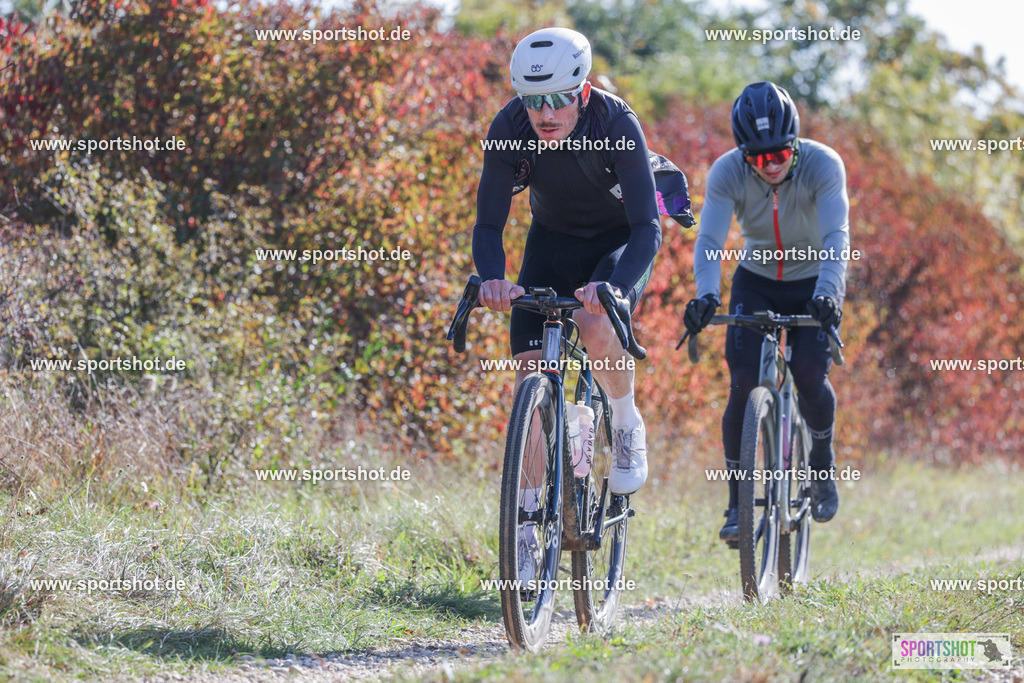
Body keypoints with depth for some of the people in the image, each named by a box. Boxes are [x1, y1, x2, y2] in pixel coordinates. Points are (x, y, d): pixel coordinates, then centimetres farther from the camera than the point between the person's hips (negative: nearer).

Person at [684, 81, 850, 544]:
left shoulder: (822, 164, -26)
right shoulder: (726, 173, -22)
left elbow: (836, 236, -35)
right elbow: (709, 240, -30)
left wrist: (825, 293, -52)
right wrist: (705, 296, -49)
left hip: (814, 283, -1)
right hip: (756, 283, 1)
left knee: (810, 376, -20)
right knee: (743, 384, -14)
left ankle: (822, 460, 10)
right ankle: (737, 501, -3)